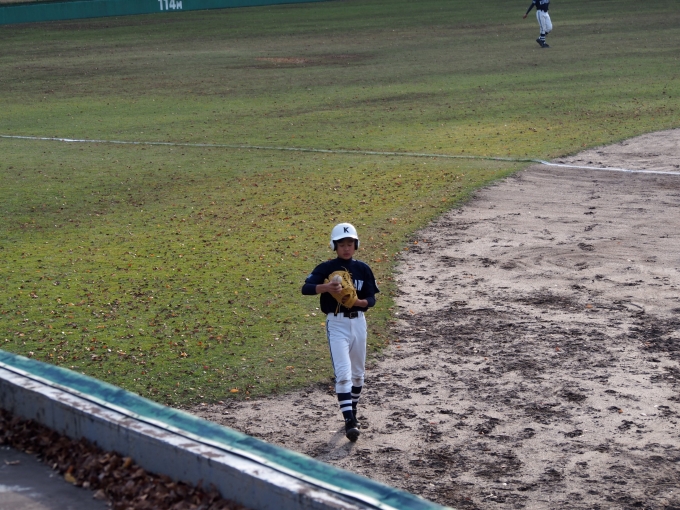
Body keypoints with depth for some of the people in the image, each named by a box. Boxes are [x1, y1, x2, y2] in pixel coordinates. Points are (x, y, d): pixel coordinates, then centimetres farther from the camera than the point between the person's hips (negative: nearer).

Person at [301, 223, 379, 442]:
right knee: (343, 373, -14)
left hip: (358, 321, 4)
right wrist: (326, 287, -36)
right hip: (336, 323, -4)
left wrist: (358, 301, -20)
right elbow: (306, 288, -17)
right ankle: (349, 421, -18)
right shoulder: (326, 268, -5)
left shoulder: (363, 269, 4)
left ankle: (352, 412, 34)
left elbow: (371, 299, 2)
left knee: (358, 373, 15)